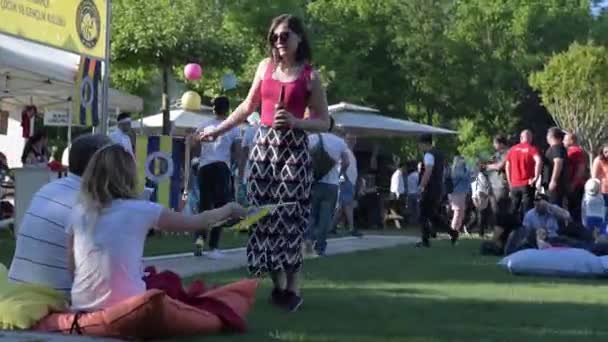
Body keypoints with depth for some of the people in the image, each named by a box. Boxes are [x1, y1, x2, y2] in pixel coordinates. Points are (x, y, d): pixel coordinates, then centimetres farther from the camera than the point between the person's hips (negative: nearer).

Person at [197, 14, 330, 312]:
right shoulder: (265, 67, 10)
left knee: (289, 216, -8)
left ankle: (293, 288, -3)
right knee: (265, 215, 0)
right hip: (263, 144, 4)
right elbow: (247, 107, 19)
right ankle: (278, 284, 7)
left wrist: (295, 121, -17)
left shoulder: (309, 76, -2)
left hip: (293, 148, -4)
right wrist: (218, 130, 17)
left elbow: (324, 122, -1)